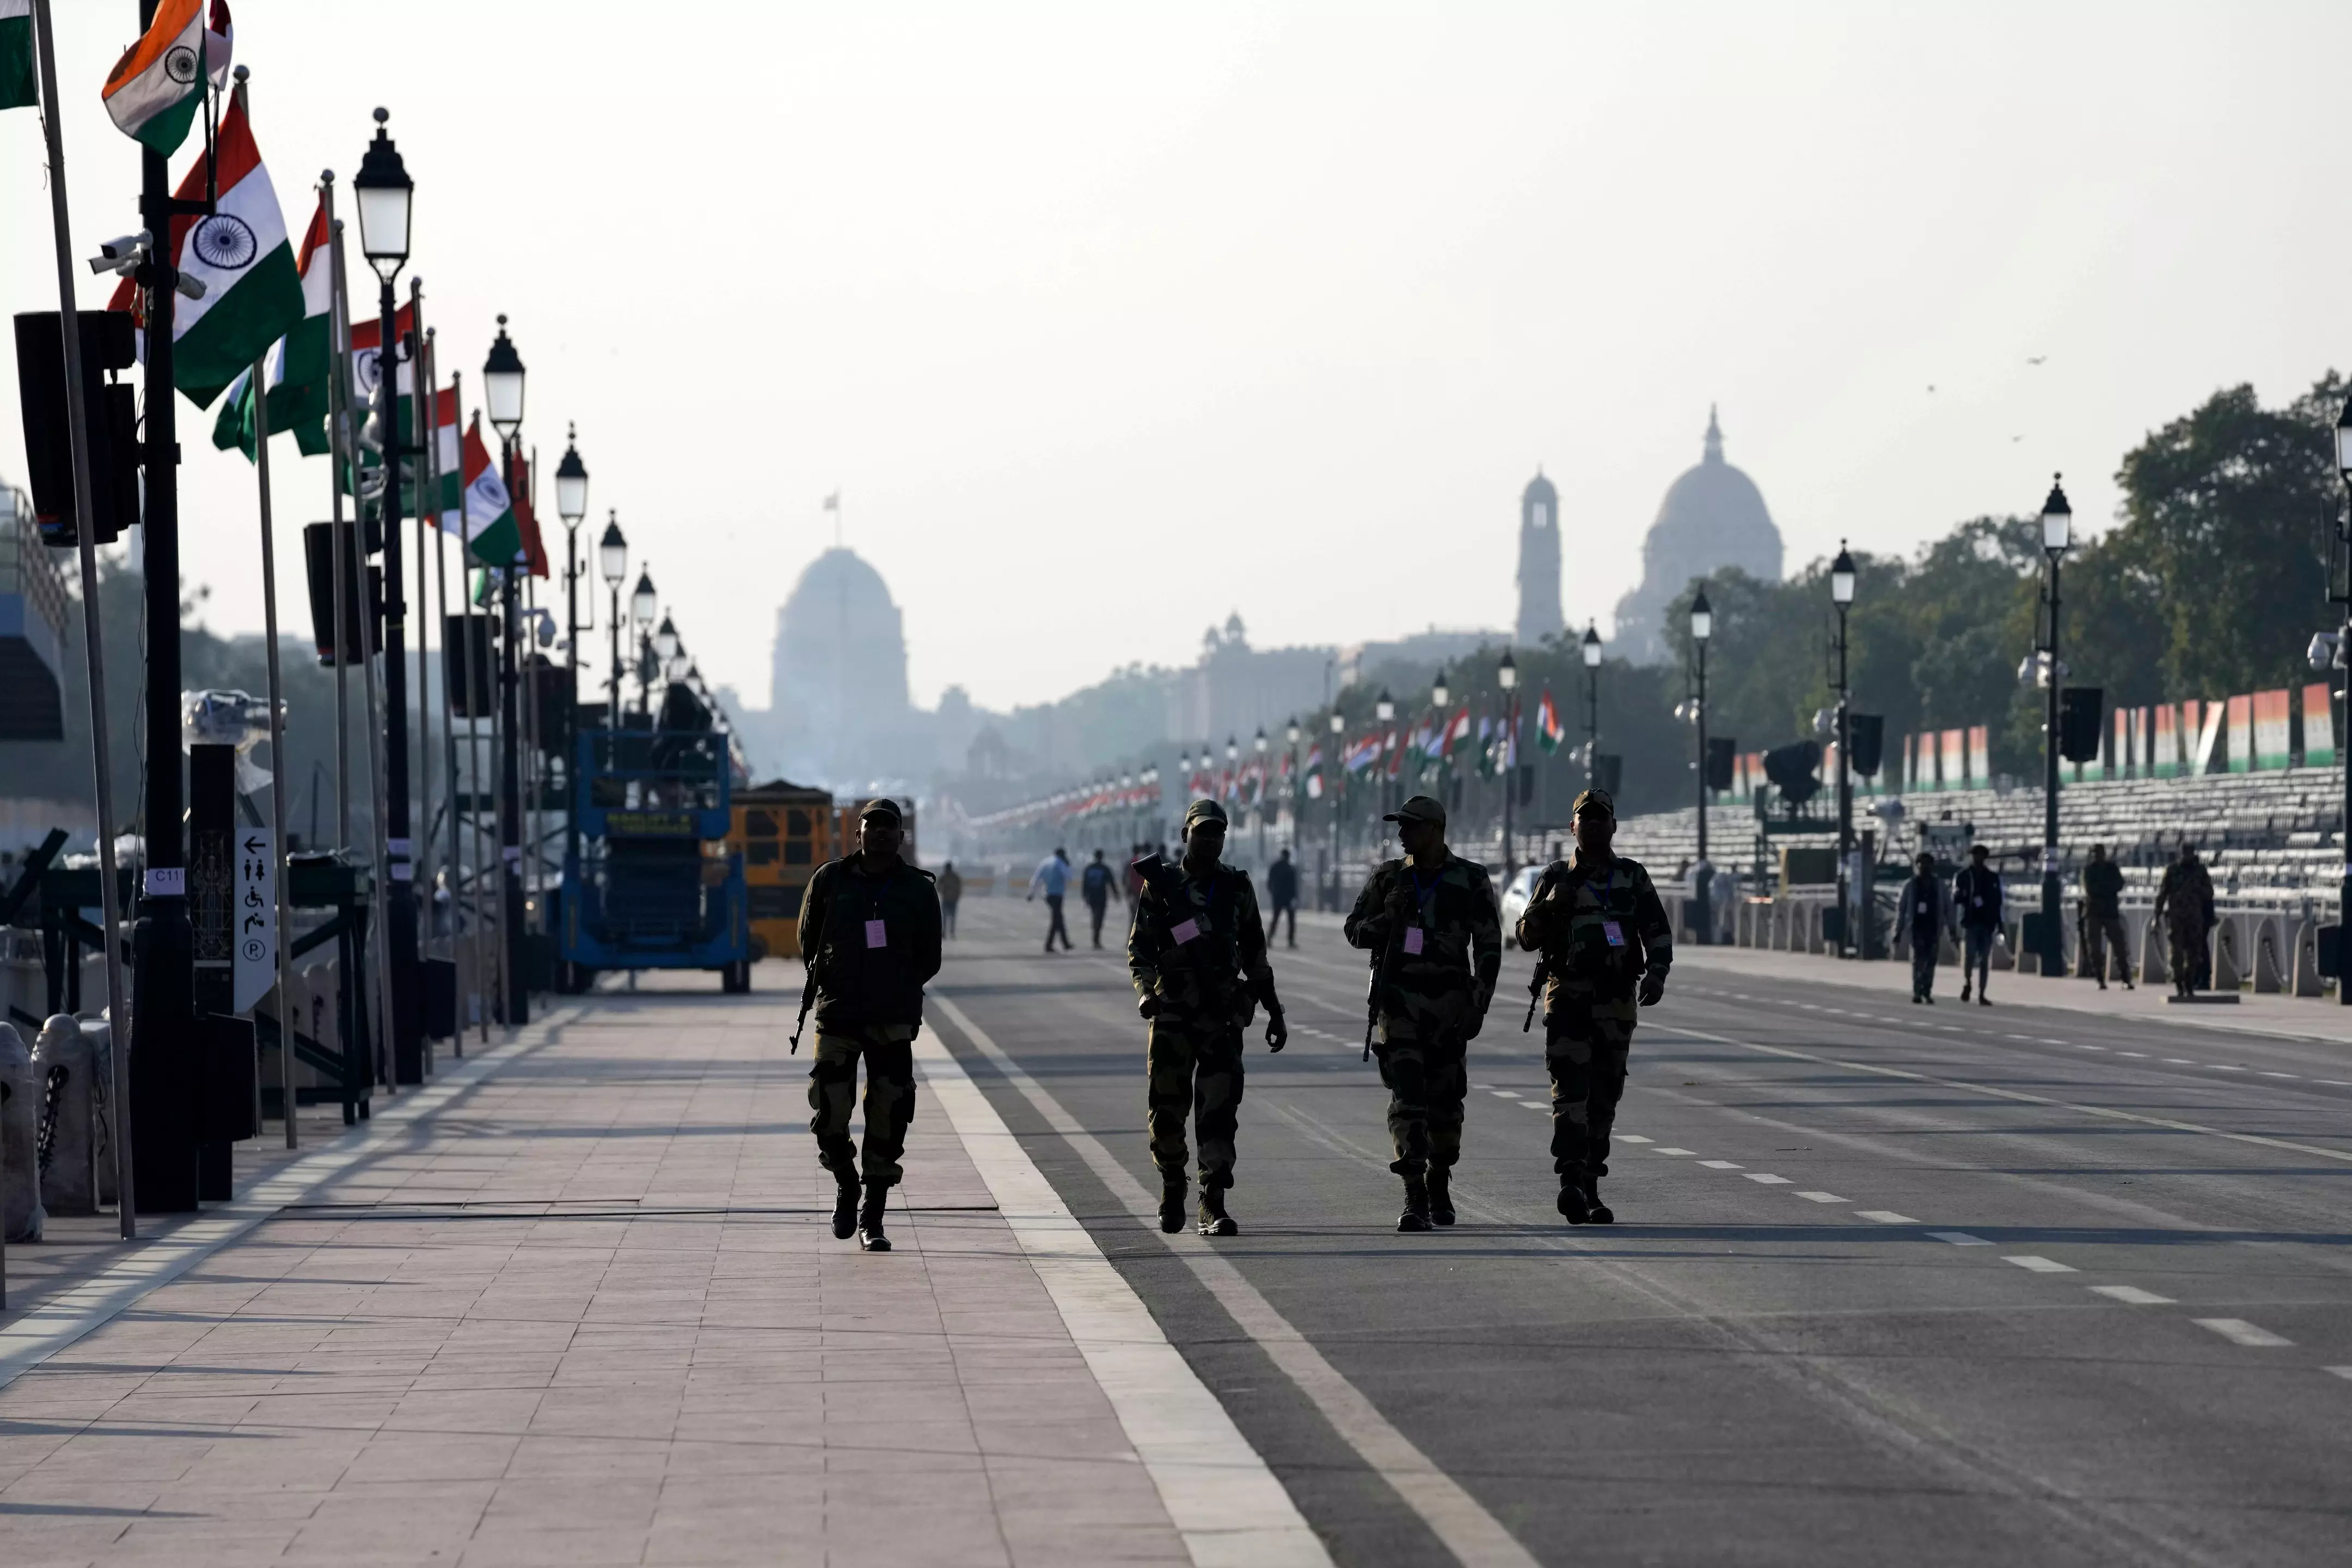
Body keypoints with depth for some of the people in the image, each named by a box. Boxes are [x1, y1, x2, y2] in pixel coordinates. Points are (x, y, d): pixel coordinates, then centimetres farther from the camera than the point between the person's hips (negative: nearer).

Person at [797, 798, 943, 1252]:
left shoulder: (918, 890, 4)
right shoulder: (830, 880, 4)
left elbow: (929, 960, 12)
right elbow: (809, 940, 16)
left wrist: (896, 991, 10)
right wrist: (829, 981, 13)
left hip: (894, 1022, 0)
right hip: (838, 1015, 0)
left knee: (889, 1119, -4)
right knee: (829, 1117, -5)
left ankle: (872, 1218, 6)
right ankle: (846, 1187, 24)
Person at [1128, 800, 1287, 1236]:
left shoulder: (1237, 888, 9)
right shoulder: (1160, 885, 4)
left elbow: (1255, 955, 15)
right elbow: (1139, 949, 3)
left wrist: (1274, 1012, 15)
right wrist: (1145, 992, -15)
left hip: (1223, 1015, 0)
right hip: (1172, 1013, 0)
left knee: (1219, 1109, -8)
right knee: (1167, 1106, 1)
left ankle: (1214, 1207, -9)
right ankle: (1172, 1186, 25)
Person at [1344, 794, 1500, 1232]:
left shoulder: (1471, 880, 0)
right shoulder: (1389, 877, 6)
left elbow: (1489, 946, 2)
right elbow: (1355, 931, 10)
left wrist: (1479, 1003, -5)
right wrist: (1390, 918, -10)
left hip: (1449, 1000, 0)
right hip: (1399, 998, 0)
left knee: (1446, 1098, 7)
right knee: (1407, 1096, -12)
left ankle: (1440, 1186, 27)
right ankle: (1415, 1198, -17)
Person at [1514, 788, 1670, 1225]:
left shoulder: (1633, 877, 10)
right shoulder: (1557, 878, 9)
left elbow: (1658, 931, 4)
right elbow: (1528, 937, 7)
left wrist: (1657, 972, -14)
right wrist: (1549, 906, -13)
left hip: (1616, 1002, 2)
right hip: (1567, 996, -2)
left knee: (1604, 1095, 5)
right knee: (1570, 1086, -16)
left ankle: (1590, 1189, 15)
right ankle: (1571, 1181, -27)